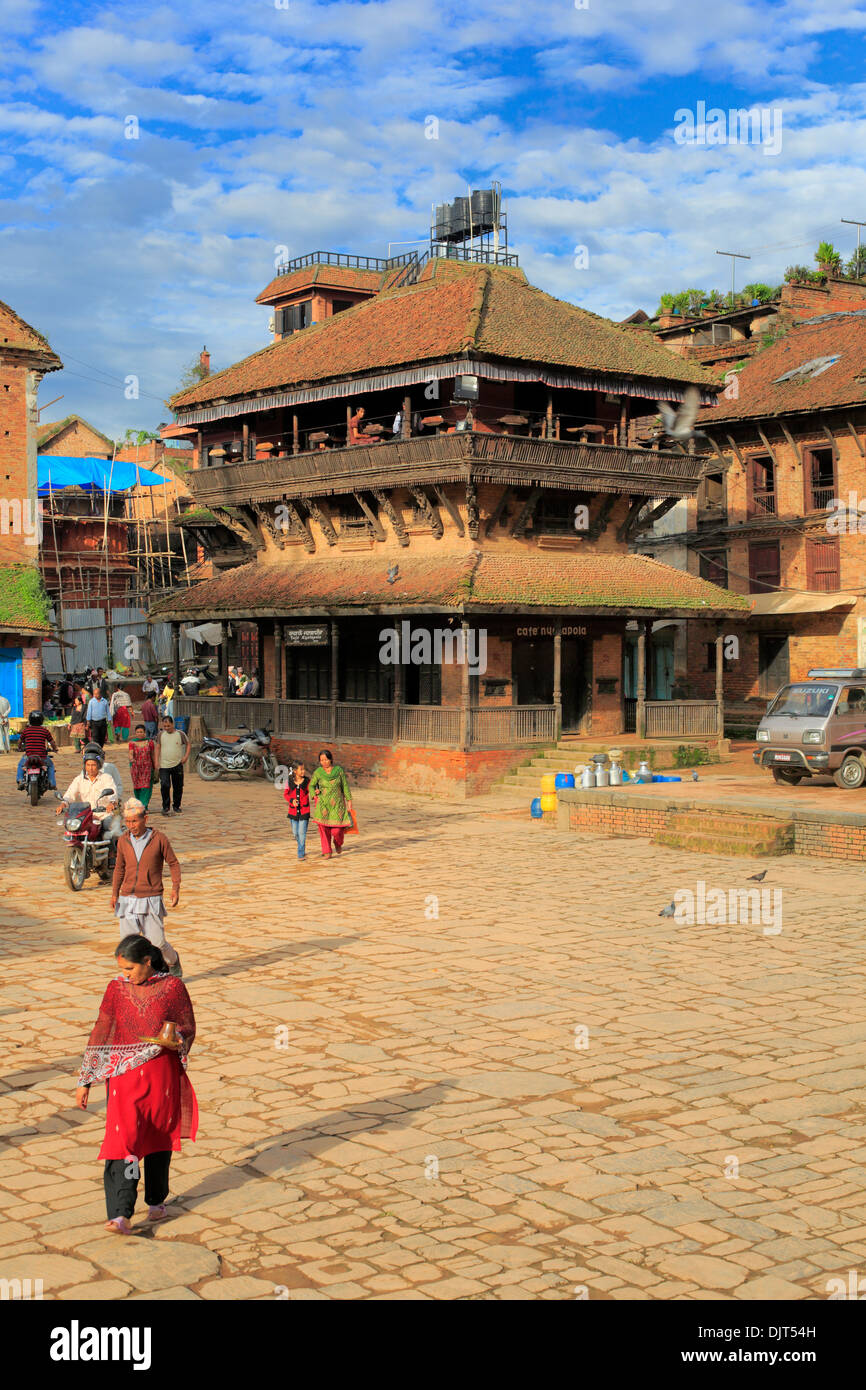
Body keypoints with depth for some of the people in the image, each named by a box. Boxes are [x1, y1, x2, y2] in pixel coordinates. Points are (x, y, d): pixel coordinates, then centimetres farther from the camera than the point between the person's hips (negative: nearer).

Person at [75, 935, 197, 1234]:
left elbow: (189, 1028, 4)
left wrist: (175, 1036, -20)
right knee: (123, 1139, -11)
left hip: (162, 1073, 0)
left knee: (159, 1137, 11)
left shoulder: (172, 987, -4)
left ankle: (156, 1200, 31)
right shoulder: (117, 988, 0)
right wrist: (85, 1081, 4)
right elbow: (100, 1034, 4)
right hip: (124, 1074, 0)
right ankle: (120, 1215, -15)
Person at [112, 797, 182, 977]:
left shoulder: (159, 838, -6)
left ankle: (173, 961, 27)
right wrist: (115, 893, 7)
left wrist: (176, 888, -9)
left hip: (151, 901, -3)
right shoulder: (123, 841, 4)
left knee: (157, 943, -4)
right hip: (128, 900, 3)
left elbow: (173, 863, 3)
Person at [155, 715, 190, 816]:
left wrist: (186, 756, -1)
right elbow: (158, 748, 11)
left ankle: (177, 807, 21)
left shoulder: (180, 734, -1)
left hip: (177, 765, 0)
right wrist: (157, 761, 3)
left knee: (178, 787, 6)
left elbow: (188, 744, 11)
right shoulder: (161, 734, 4)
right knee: (164, 785, -14)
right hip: (164, 765, 0)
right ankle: (166, 807, -4)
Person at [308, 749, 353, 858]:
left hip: (337, 804, 0)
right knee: (324, 829, -4)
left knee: (337, 830, -5)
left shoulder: (339, 770, -2)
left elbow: (345, 786, 3)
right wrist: (314, 794, -14)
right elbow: (311, 786, 5)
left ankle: (338, 843, 29)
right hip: (323, 804, 0)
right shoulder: (318, 772, -3)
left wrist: (349, 800, 2)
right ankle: (327, 852, 11)